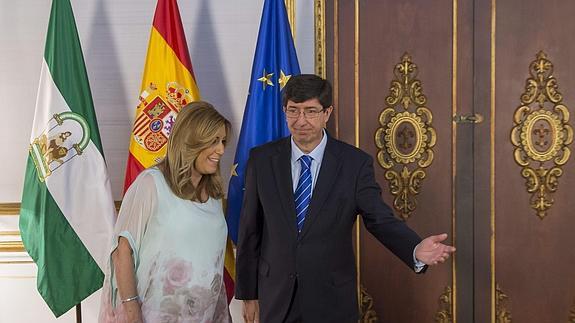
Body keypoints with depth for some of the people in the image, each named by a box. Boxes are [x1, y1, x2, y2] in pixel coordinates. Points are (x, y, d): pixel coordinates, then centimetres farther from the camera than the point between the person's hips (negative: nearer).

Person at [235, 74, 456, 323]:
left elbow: (380, 220, -11)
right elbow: (250, 230, 1)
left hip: (332, 301, -1)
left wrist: (417, 250, -31)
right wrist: (248, 294, 4)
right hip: (276, 298, 1)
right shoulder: (262, 160, -3)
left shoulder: (355, 163, -8)